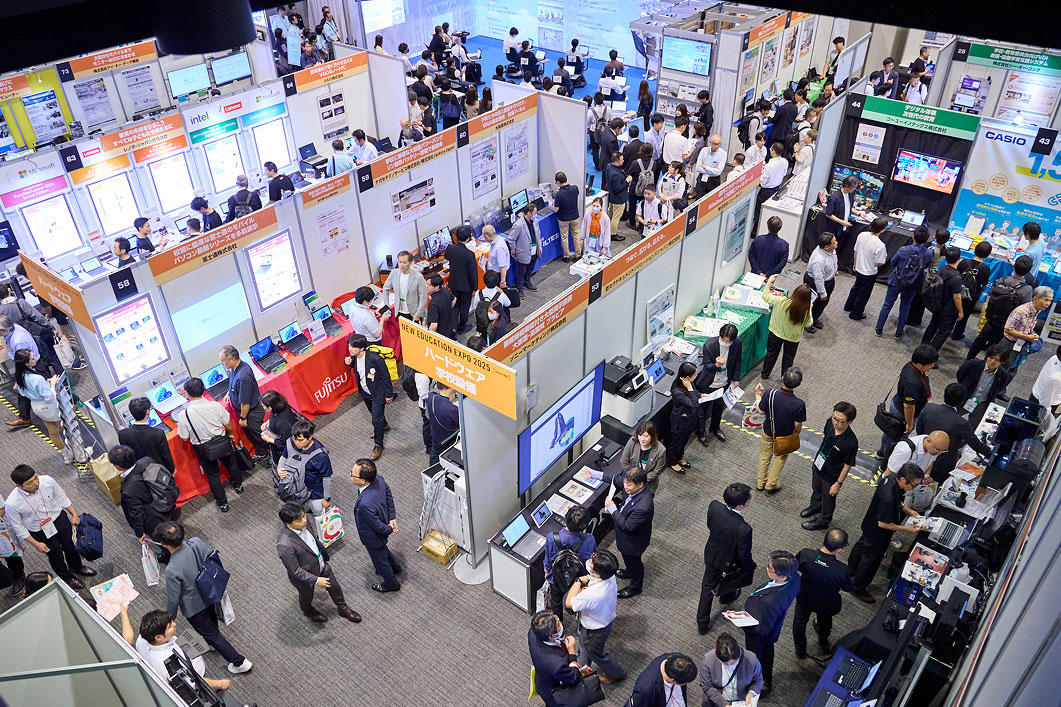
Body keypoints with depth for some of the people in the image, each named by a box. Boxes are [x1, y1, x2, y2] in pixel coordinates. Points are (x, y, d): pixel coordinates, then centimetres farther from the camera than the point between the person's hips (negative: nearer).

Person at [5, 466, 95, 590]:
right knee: (56, 556, 19)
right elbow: (17, 527, -15)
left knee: (71, 546, 25)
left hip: (60, 519, 3)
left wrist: (74, 514, -1)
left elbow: (61, 497, -5)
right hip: (41, 532, -3)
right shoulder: (12, 504, -32)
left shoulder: (47, 481, -26)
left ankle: (76, 566, 59)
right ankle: (66, 577, 51)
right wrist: (36, 544, -12)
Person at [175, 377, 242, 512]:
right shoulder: (215, 406, -22)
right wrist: (230, 434, 13)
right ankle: (238, 485, 55)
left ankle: (222, 503, 33)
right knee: (230, 463, 30)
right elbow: (227, 424, -8)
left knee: (213, 474, 19)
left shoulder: (183, 415, -25)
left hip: (203, 449, -1)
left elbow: (184, 438, -13)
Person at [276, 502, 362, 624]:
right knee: (307, 596, 27)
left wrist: (323, 552, 16)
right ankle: (308, 611, 61)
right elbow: (295, 571, -29)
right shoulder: (285, 545, -42)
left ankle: (343, 609, 53)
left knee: (335, 587, 25)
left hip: (321, 564, 5)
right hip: (304, 576, -5)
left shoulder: (303, 523, -22)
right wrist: (316, 580, -23)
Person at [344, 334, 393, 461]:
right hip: (365, 392, 7)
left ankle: (378, 445, 24)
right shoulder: (354, 356, -16)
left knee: (376, 419, 2)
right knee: (373, 412, 30)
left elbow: (385, 377, -22)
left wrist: (389, 394, -13)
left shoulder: (375, 359, -35)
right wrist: (350, 363, -15)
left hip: (377, 393, -7)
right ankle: (383, 425, 61)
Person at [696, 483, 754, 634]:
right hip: (730, 563, -3)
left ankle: (702, 623, 41)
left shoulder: (713, 506, -30)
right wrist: (752, 566, -3)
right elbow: (744, 556, -25)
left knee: (708, 587, 26)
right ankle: (726, 596, 67)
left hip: (711, 555, 3)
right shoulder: (744, 529, -43)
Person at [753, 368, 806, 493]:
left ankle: (760, 483, 45)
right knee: (781, 457, 28)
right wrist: (796, 433, 5)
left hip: (767, 432, 1)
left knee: (764, 457, 27)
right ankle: (771, 484, 41)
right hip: (785, 436, -1)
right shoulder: (799, 404, -34)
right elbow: (797, 426, -19)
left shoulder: (770, 394, -31)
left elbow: (761, 410, -11)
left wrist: (758, 395, 7)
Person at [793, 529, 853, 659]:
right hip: (826, 604, 0)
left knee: (800, 620, 32)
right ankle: (824, 646, 67)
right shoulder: (843, 570, -37)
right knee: (825, 619, 36)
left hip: (804, 599, 0)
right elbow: (847, 588, -15)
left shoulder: (805, 554, -33)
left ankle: (800, 651, 56)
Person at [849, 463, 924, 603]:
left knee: (862, 545, 31)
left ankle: (851, 571, 59)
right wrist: (905, 528, -21)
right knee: (871, 560, 13)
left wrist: (906, 510, -3)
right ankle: (858, 589, 35)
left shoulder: (892, 478, -16)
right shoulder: (888, 498, -43)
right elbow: (882, 523, -30)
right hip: (877, 534, -9)